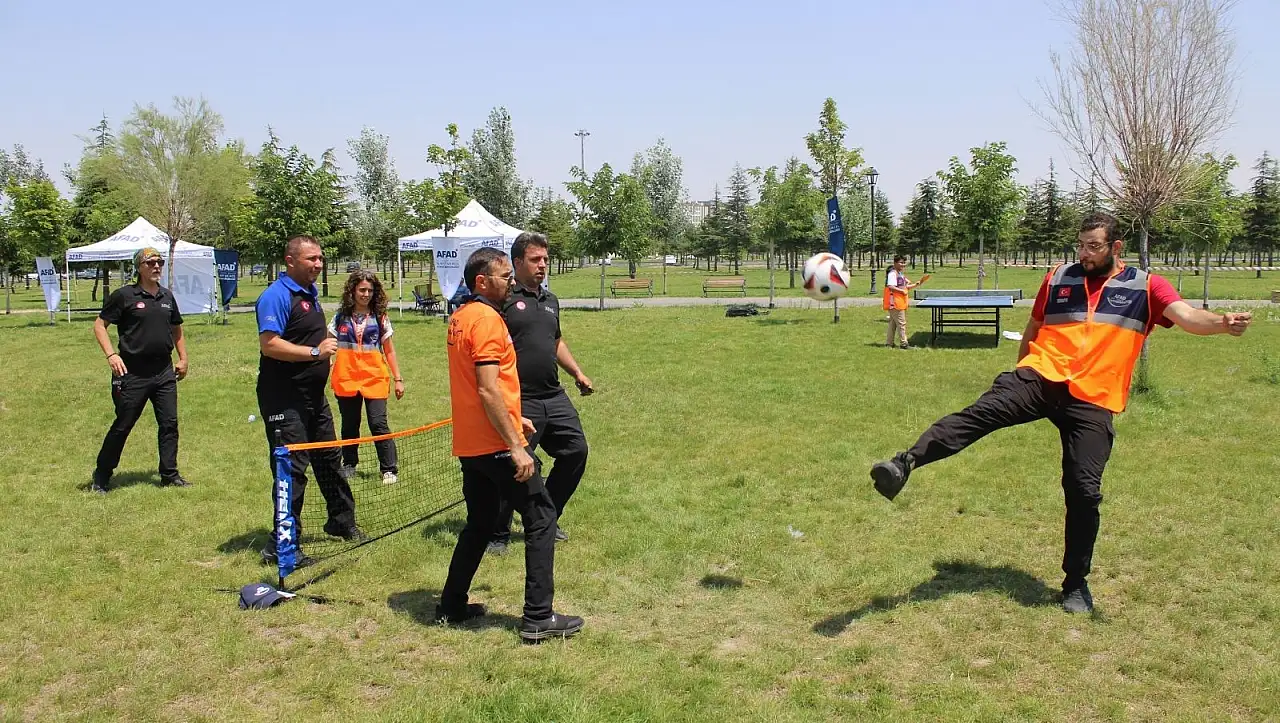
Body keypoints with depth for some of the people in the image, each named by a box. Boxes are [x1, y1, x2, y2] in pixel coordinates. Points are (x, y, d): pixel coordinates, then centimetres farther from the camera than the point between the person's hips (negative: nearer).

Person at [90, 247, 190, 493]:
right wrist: (111, 355, -15)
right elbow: (99, 325, -4)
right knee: (122, 426, 2)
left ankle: (169, 475, 16)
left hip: (164, 371, 5)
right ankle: (101, 477, 16)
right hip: (133, 373, -5)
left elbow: (176, 329, 24)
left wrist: (183, 359, 17)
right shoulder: (124, 295, -6)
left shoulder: (167, 297, 11)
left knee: (169, 424, 6)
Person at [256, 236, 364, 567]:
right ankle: (281, 546, 1)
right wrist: (315, 352, -27)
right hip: (284, 400, -10)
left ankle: (342, 521, 39)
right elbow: (269, 344, -27)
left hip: (313, 395, 10)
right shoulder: (277, 295, -17)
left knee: (329, 459, 21)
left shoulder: (311, 292, 13)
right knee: (291, 469, -7)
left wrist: (328, 340, 13)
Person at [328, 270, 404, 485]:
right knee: (349, 425, 12)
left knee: (379, 423, -8)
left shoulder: (380, 318, 3)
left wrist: (398, 379, 5)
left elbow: (389, 350, 7)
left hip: (375, 378, -2)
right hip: (346, 379, 2)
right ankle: (349, 465, 27)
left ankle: (389, 470, -3)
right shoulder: (341, 317, 5)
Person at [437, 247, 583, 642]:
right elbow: (488, 390, -23)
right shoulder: (487, 319, -16)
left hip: (470, 444, 9)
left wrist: (513, 417, 24)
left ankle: (452, 605, 26)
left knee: (479, 523, 20)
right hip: (496, 445, -9)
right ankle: (538, 617, -2)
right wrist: (515, 447, -23)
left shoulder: (460, 317, 13)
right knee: (541, 519, -2)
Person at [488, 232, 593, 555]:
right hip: (520, 401, -8)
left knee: (576, 450, 11)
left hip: (554, 396, 8)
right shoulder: (504, 298, -8)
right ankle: (498, 535, 12)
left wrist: (577, 373, 25)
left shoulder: (551, 300, 17)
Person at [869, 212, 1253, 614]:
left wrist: (1222, 323, -31)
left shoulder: (1145, 288, 7)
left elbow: (1187, 316, -9)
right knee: (982, 412, -28)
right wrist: (1020, 380, 23)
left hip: (1092, 401, -1)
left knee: (1084, 490, -4)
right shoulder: (1058, 279, 14)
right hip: (1041, 377, 1)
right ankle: (906, 464, -45)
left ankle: (1076, 583, 16)